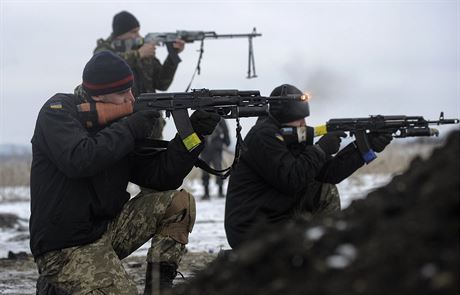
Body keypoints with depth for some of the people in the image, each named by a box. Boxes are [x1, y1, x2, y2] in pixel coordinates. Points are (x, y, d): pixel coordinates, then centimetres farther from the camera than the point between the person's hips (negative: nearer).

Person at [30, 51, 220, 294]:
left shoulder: (124, 124, 8)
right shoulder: (58, 112, -10)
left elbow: (160, 176, 4)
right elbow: (78, 160, -29)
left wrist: (194, 133, -8)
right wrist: (131, 129, -20)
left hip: (107, 228, 8)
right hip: (67, 250, -7)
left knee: (179, 203, 0)